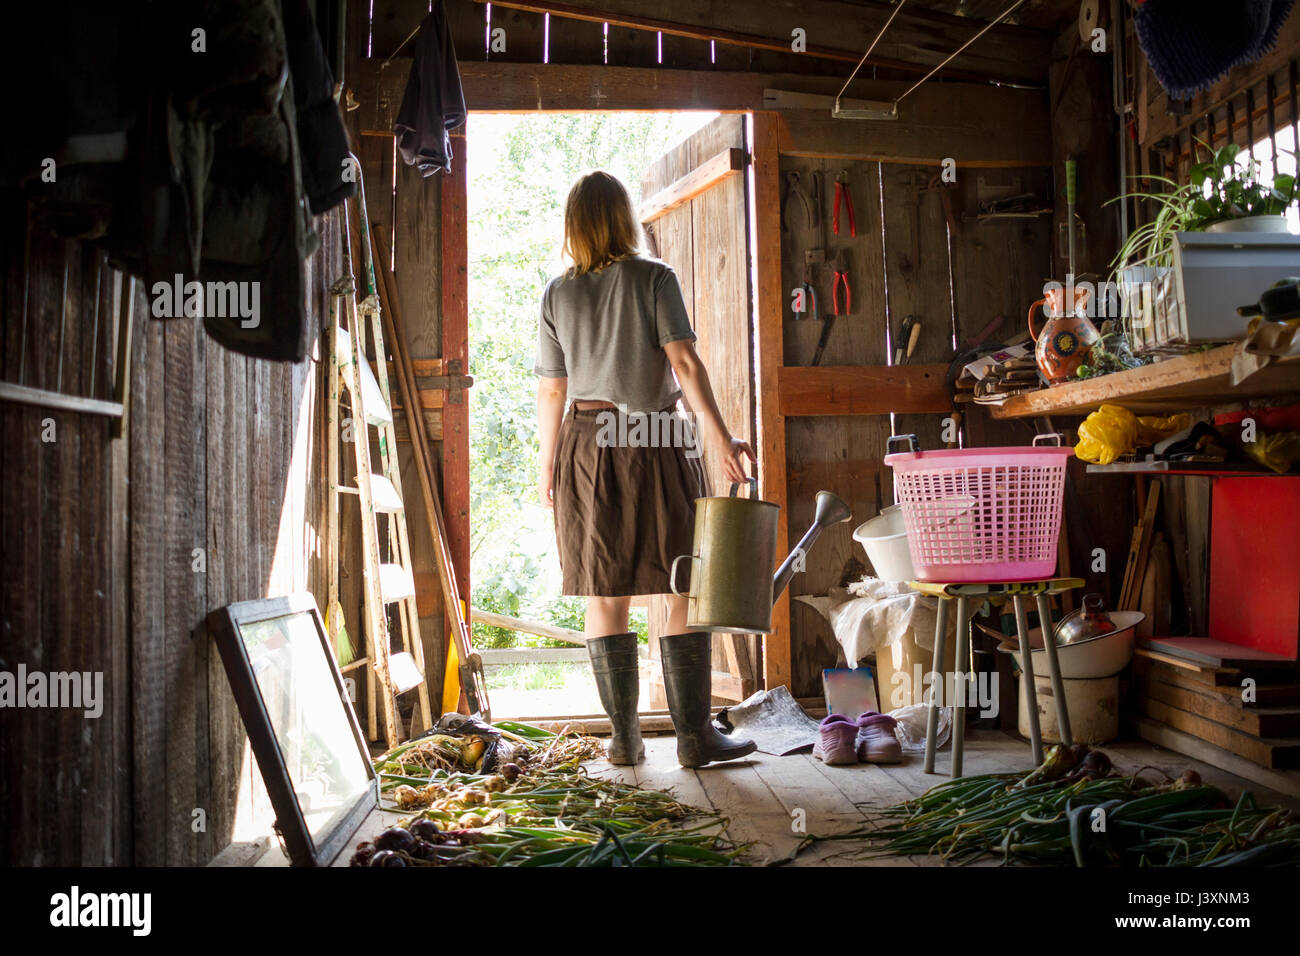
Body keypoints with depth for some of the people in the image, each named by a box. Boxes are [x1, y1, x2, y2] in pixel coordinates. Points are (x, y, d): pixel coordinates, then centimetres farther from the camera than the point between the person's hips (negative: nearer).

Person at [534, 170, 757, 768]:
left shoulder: (557, 294, 7)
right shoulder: (653, 278, -2)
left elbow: (550, 391, 9)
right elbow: (683, 362, -12)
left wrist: (548, 463, 18)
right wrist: (718, 434, -14)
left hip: (585, 443, 4)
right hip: (653, 443, -3)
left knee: (605, 596, 7)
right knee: (684, 591, 2)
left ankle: (624, 738, 11)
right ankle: (694, 735, 4)